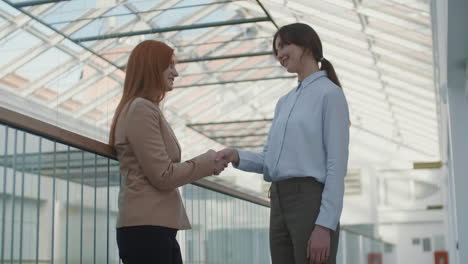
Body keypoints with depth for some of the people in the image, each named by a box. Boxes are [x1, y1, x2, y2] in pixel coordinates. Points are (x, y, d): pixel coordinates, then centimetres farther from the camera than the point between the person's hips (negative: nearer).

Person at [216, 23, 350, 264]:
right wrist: (237, 157, -3)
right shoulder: (284, 102, 22)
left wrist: (325, 225, -18)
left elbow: (337, 164, -10)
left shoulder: (330, 93, -2)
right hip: (280, 203, 8)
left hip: (312, 200, -8)